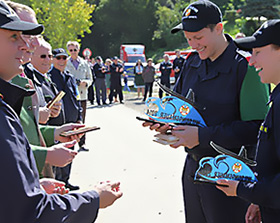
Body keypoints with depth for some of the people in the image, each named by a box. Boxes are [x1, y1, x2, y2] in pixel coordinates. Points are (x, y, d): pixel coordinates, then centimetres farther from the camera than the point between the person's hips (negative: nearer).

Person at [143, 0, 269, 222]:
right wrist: (166, 121, -4)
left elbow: (256, 128, -21)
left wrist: (202, 136, -24)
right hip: (193, 167, 7)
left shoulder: (245, 67, -16)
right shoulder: (192, 62, 7)